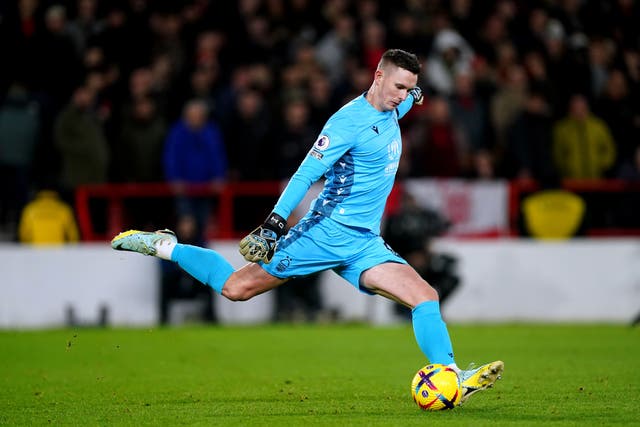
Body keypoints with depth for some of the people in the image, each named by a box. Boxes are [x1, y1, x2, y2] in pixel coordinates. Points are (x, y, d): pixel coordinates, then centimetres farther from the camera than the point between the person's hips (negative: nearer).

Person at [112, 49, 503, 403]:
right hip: (327, 232, -7)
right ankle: (161, 246, 14)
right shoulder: (349, 121, -16)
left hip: (364, 243, 7)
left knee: (426, 296, -12)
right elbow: (306, 174, -20)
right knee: (237, 288, -3)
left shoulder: (390, 111, 9)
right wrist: (274, 223, -24)